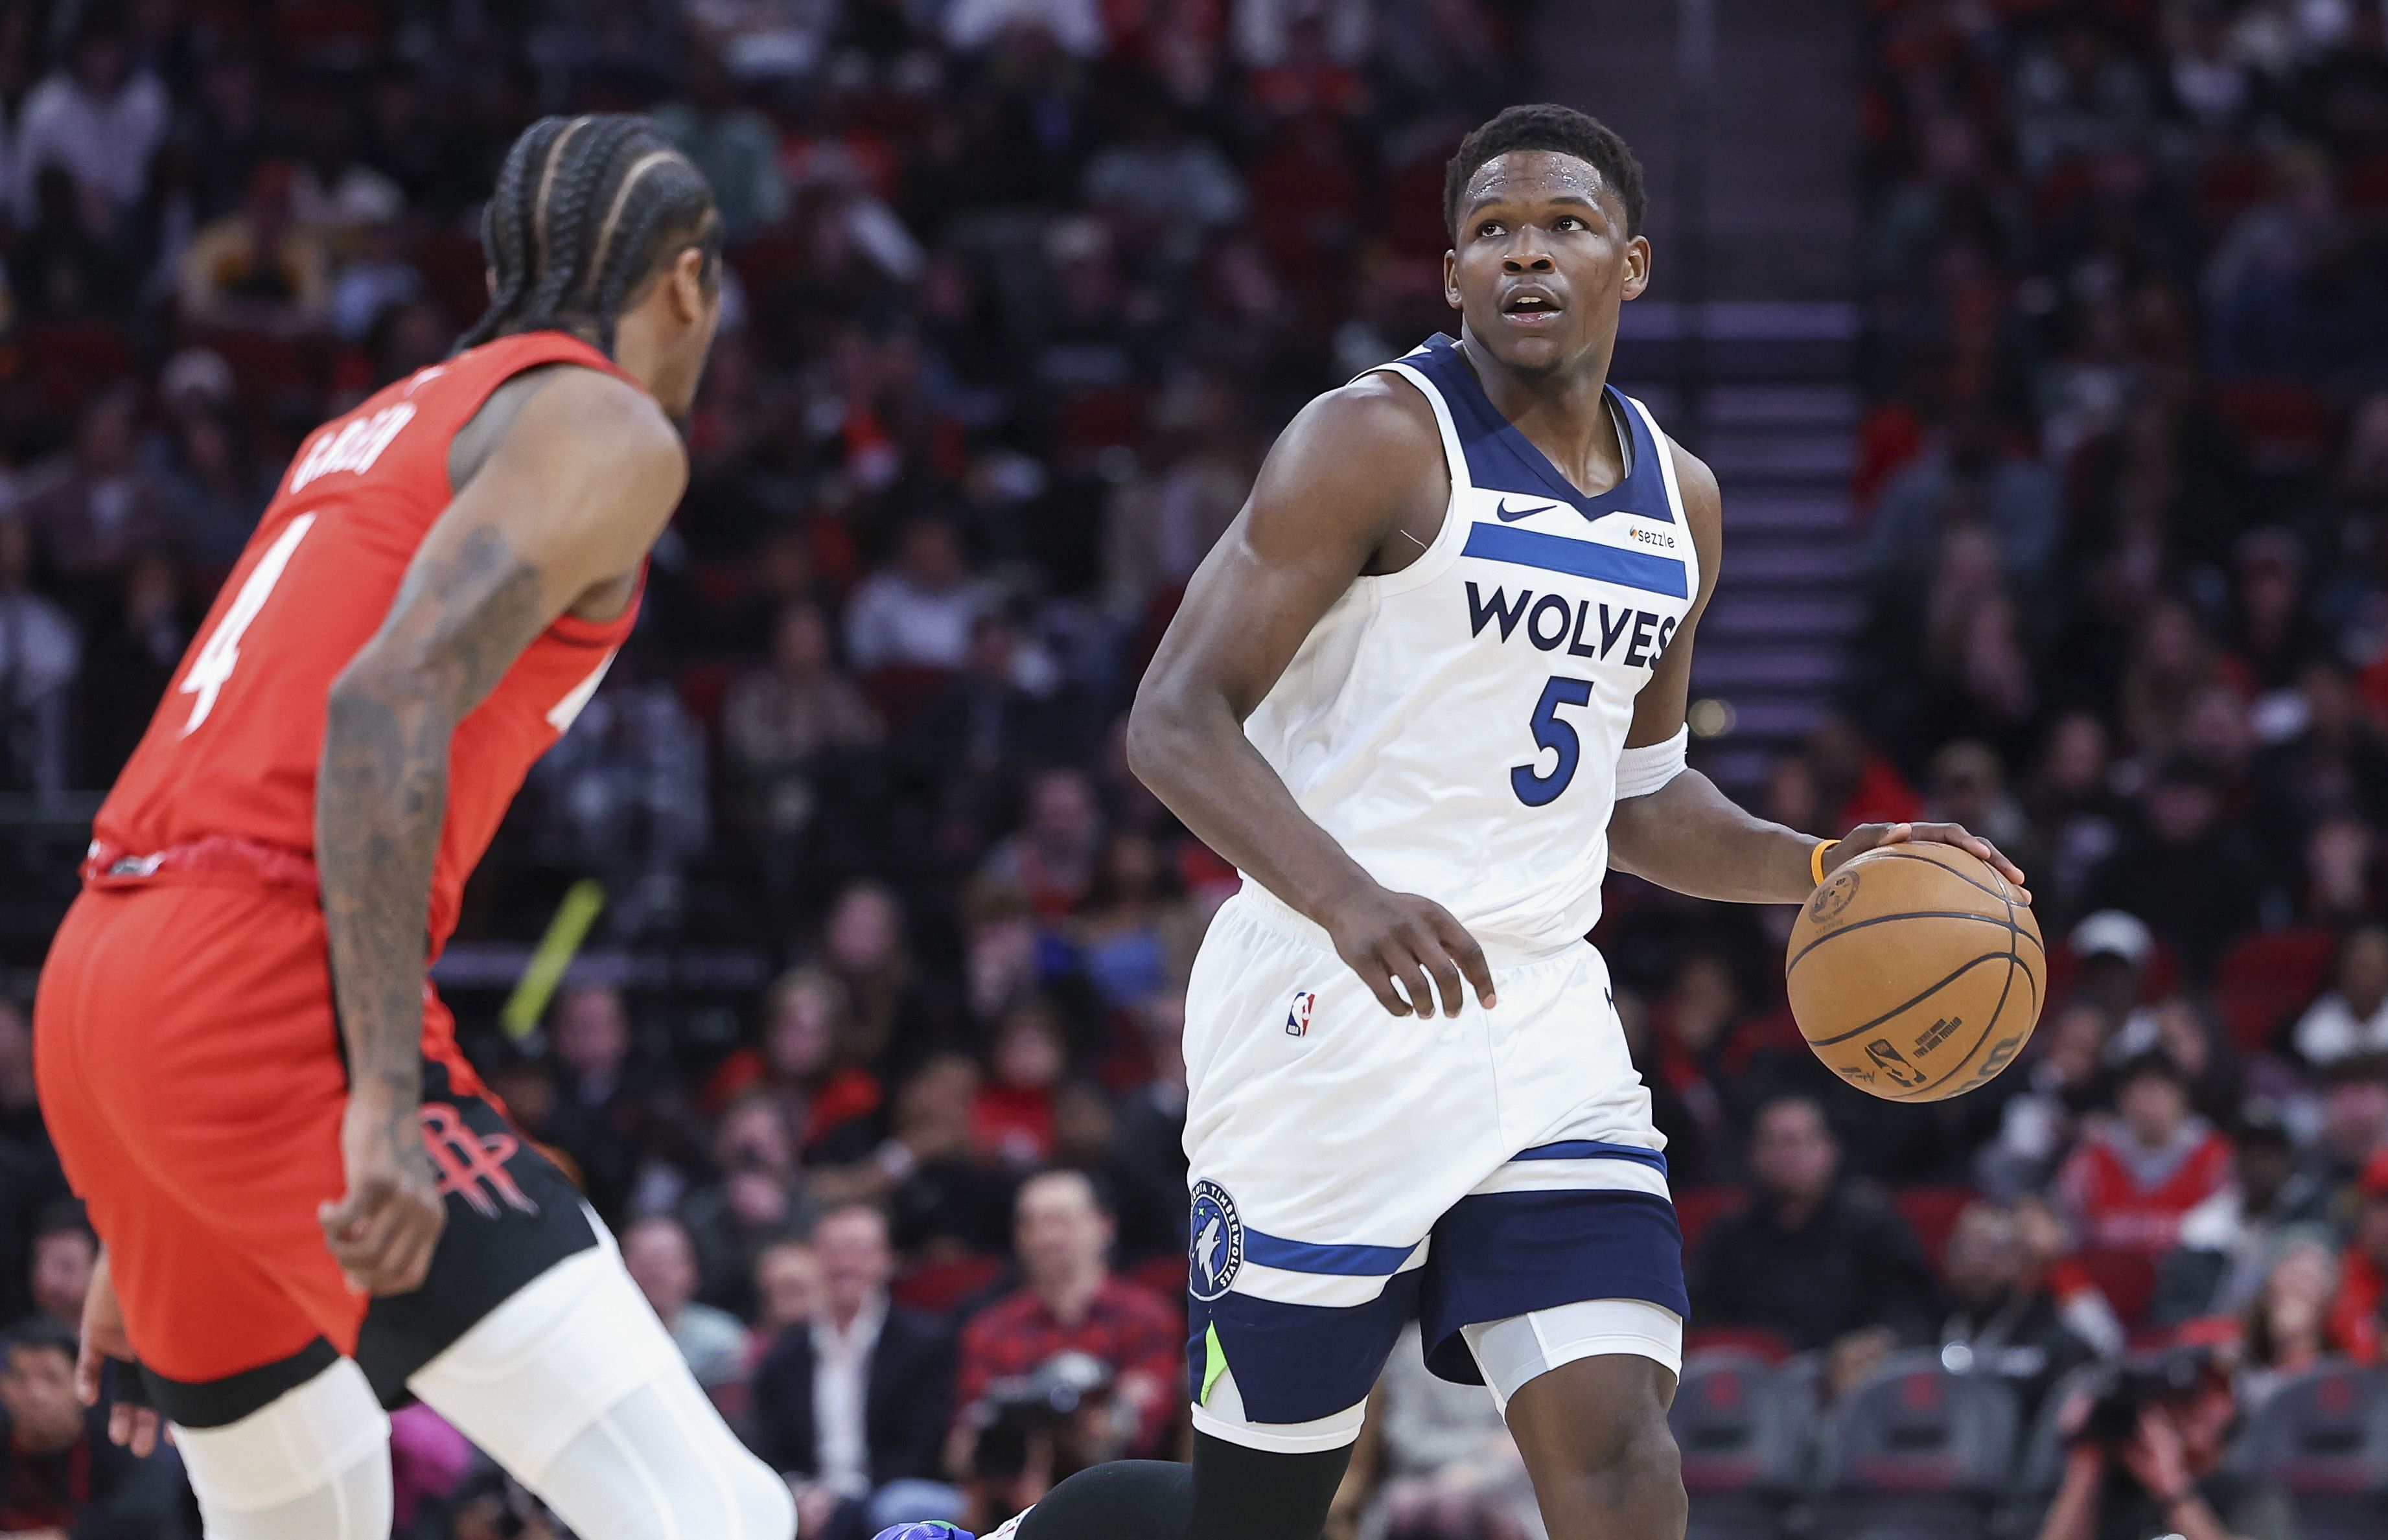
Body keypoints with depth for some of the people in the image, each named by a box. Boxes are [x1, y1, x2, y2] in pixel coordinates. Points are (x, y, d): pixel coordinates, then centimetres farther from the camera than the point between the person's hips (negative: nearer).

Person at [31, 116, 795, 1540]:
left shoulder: (382, 429, 27)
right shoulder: (604, 427, 0)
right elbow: (388, 702, -18)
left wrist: (143, 1245, 30)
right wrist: (387, 1097, -24)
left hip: (100, 984, 9)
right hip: (270, 1001, -9)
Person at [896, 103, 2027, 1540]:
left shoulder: (1679, 502, 13)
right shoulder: (1378, 441, -9)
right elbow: (1175, 719, -16)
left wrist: (1820, 868, 7)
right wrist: (1346, 899, -32)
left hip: (1541, 1018, 6)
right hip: (1333, 1011, -6)